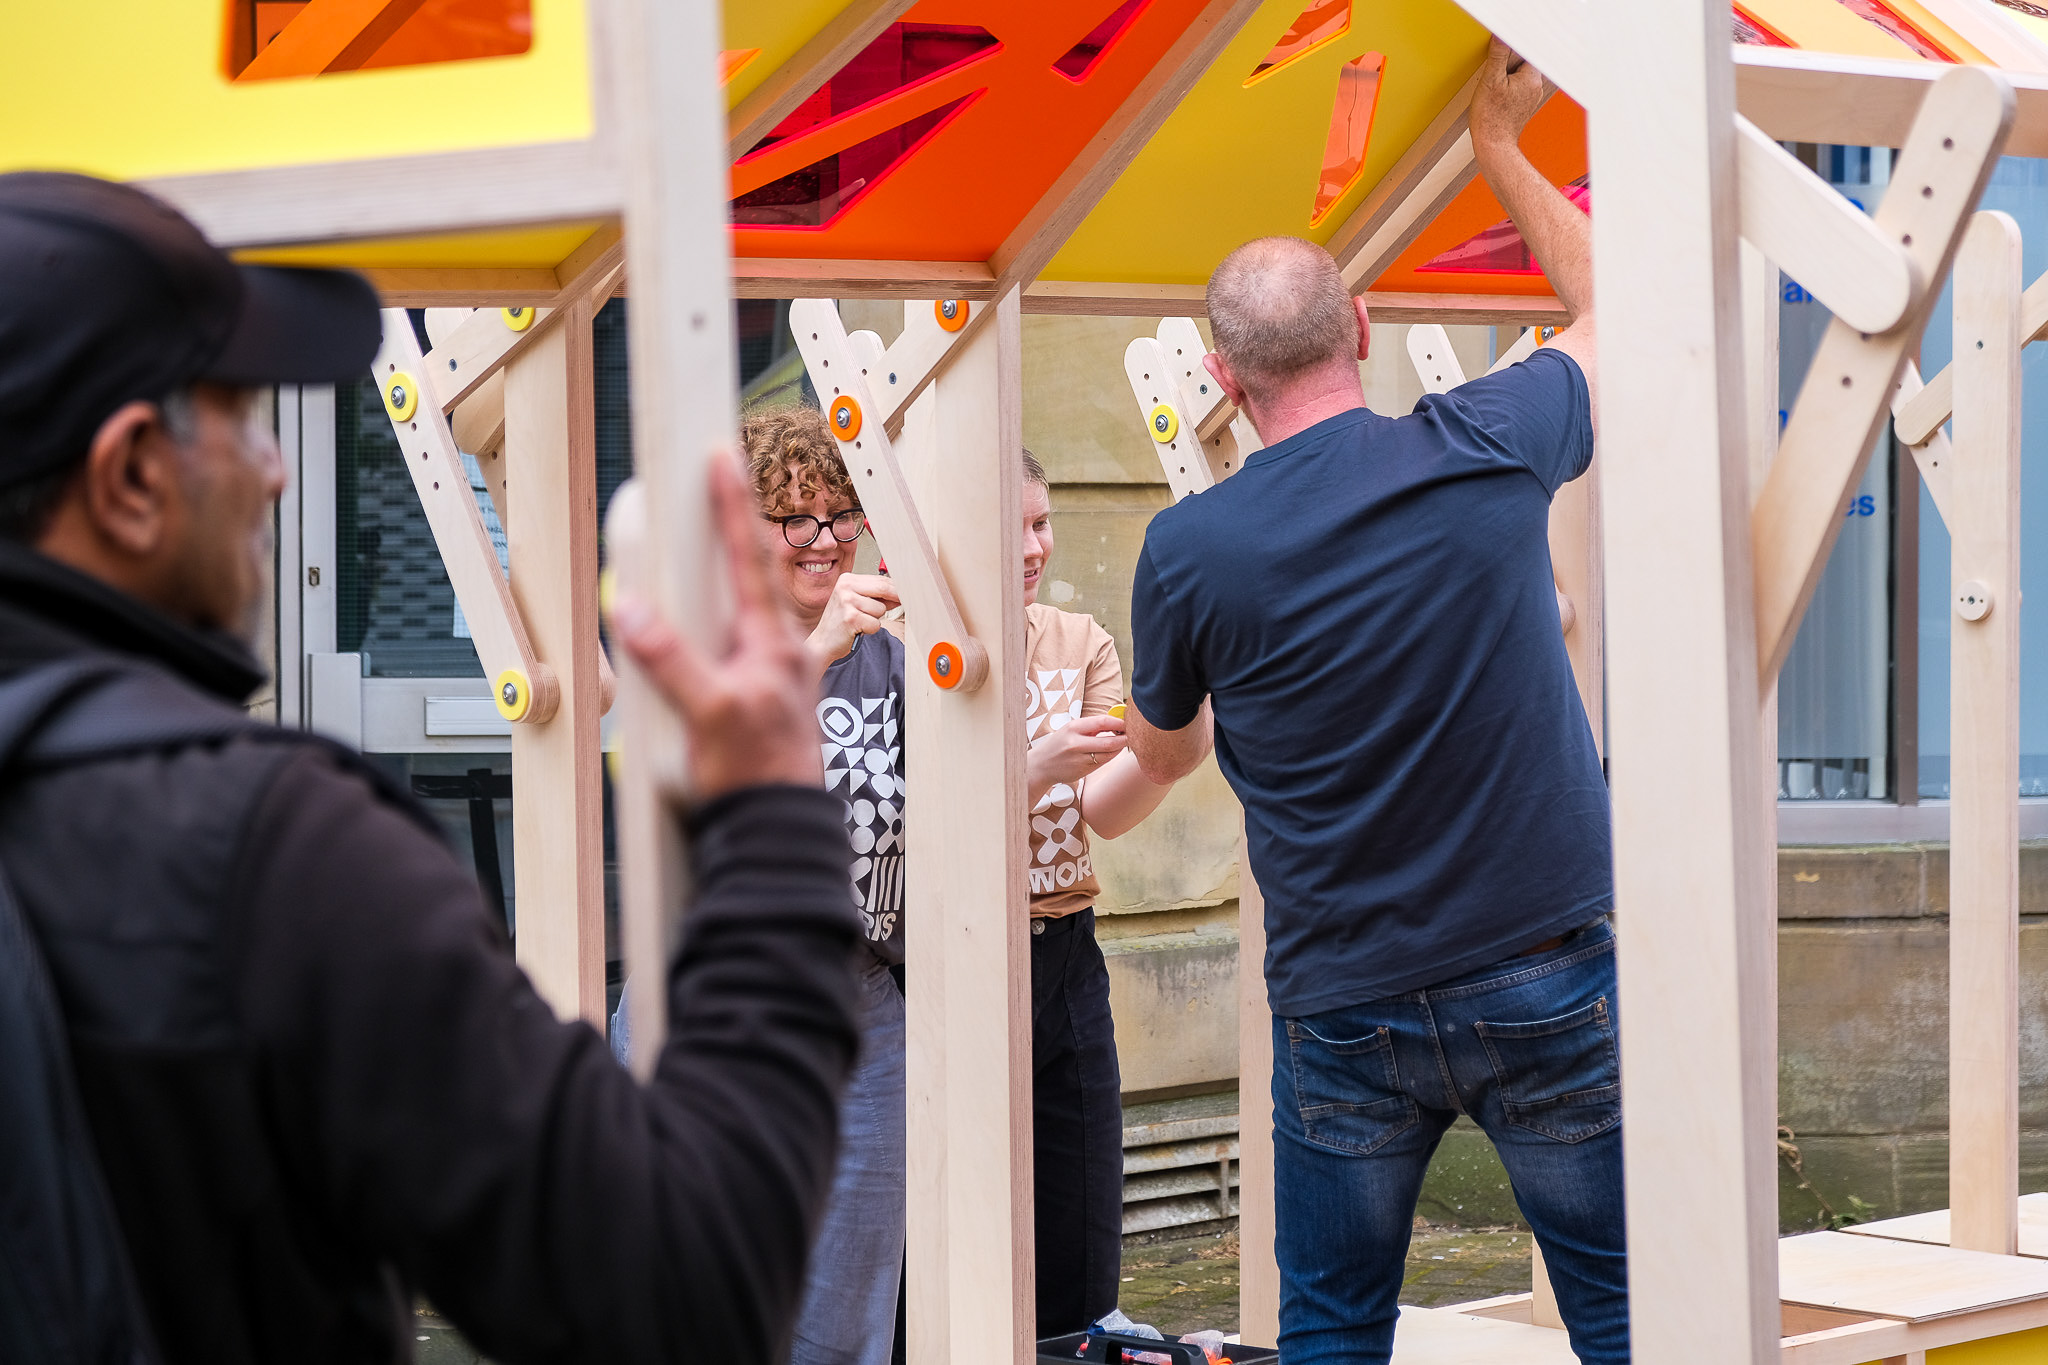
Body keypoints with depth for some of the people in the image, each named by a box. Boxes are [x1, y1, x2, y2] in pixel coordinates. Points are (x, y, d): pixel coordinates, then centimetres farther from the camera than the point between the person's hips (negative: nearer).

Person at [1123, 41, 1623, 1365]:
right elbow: (1614, 308, 14)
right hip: (1551, 984, 0)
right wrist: (1500, 144, 25)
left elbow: (1163, 756, 12)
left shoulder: (1190, 548, -8)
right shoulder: (1490, 452, -8)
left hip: (1344, 1009, 0)